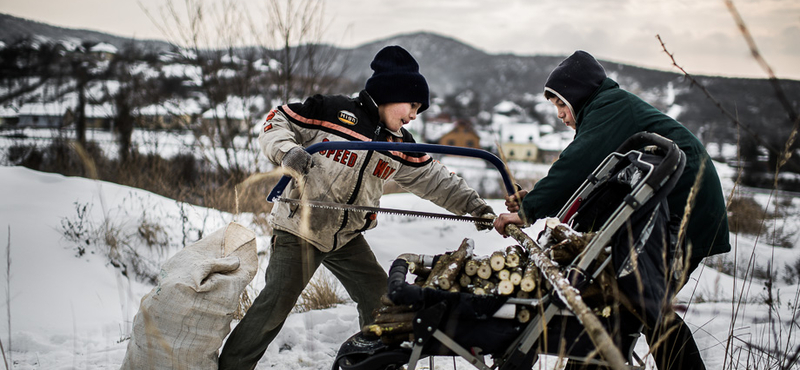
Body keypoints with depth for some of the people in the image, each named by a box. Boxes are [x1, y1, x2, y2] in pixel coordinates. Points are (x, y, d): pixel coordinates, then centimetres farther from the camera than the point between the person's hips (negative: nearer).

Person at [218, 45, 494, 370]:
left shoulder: (400, 146, 5)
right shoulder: (333, 111, -14)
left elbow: (434, 180, 14)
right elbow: (276, 122, -9)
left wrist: (473, 205, 8)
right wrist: (286, 151, -29)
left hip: (347, 236, 6)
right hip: (300, 229, -6)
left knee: (380, 300, 8)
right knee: (276, 302, -11)